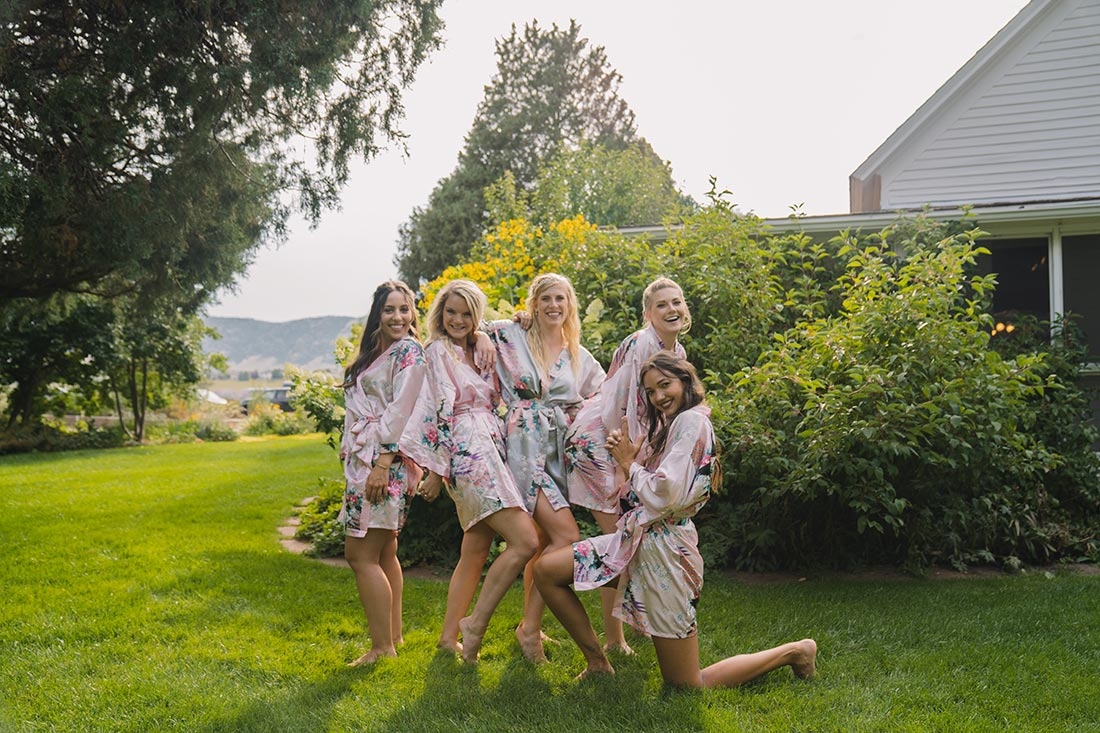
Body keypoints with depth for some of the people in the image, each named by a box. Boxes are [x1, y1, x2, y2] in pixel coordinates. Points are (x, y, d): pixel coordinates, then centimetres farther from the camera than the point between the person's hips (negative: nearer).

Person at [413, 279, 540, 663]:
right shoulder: (438, 350, -3)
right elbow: (435, 412, -8)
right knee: (525, 541, -15)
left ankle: (449, 637, 17)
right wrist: (435, 469, -11)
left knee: (475, 553, 10)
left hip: (489, 453, 8)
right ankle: (475, 621, -7)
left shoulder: (478, 351, 19)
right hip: (467, 455, -8)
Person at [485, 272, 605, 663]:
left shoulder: (579, 357, 13)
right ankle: (530, 627, -6)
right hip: (525, 445, -5)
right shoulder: (510, 337, 0)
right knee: (567, 536, -16)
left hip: (559, 450, 6)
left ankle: (528, 626, 20)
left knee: (544, 540, 8)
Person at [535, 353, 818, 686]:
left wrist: (629, 462, -6)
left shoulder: (692, 421, -14)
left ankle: (793, 652, 16)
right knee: (545, 570, 0)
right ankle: (597, 661, 11)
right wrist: (628, 456, -2)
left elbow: (664, 496, -23)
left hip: (663, 545, -9)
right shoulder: (667, 425, 16)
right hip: (635, 540, 10)